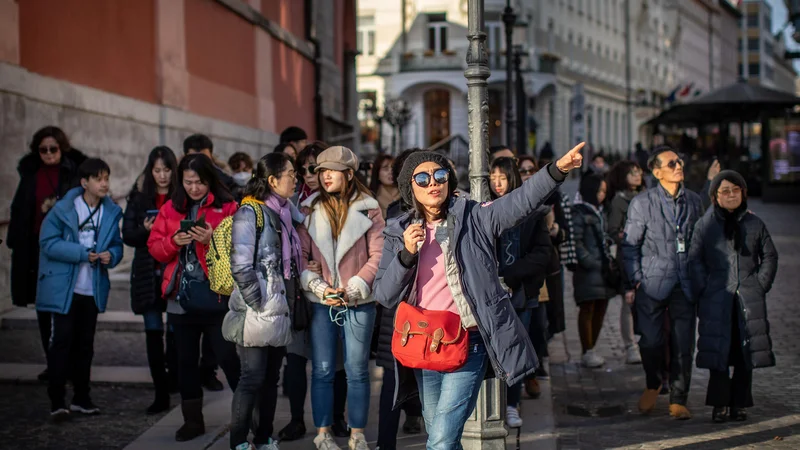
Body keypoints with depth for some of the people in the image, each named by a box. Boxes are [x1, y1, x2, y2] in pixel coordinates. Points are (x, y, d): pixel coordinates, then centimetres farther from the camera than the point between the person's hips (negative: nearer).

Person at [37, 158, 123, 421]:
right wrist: (82, 254, -21)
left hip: (93, 289, 4)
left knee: (85, 343, 13)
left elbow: (117, 245, 10)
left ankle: (81, 397, 23)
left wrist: (111, 255, -14)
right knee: (62, 340, -5)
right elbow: (49, 243, -13)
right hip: (63, 288, -4)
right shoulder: (63, 209, -10)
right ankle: (57, 401, -1)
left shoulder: (111, 212, 3)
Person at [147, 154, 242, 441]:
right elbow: (154, 248, 7)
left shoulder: (227, 208, -3)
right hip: (181, 297, 5)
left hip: (216, 296, -5)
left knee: (227, 357, -5)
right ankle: (193, 420, 23)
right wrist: (174, 241, -12)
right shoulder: (170, 208, 10)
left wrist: (213, 239, -23)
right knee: (186, 360, 12)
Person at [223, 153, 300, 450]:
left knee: (271, 378, 11)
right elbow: (240, 265, -16)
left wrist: (288, 299, 10)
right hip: (257, 313, -7)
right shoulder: (250, 212, -10)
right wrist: (257, 305, -15)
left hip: (279, 311, 7)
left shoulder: (285, 212, 13)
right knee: (253, 378, -6)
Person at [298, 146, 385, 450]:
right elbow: (302, 255, 4)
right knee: (322, 370, 3)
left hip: (358, 301, -1)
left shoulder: (368, 208, 1)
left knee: (357, 370, 3)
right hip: (320, 302, 1)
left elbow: (377, 255, -2)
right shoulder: (309, 209, 6)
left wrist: (354, 288, -12)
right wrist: (319, 287, -9)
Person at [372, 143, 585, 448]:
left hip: (467, 346, -4)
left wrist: (557, 170, -32)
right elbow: (384, 296, 0)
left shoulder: (473, 218, -2)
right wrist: (407, 254, -14)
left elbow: (521, 201, -18)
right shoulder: (399, 233, 6)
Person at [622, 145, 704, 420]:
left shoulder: (694, 201, 10)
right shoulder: (642, 203, 0)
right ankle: (653, 385, 25)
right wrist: (633, 283, -3)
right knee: (651, 340, -4)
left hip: (685, 284, 3)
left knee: (683, 344, 1)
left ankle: (678, 401, 13)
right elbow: (630, 245, 2)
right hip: (652, 282, -2)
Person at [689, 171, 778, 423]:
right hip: (717, 299, -2)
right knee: (718, 352, -1)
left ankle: (739, 404, 12)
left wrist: (761, 285, 5)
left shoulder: (754, 223, 8)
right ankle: (720, 404, 8)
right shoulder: (705, 224, 4)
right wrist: (704, 290, -4)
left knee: (747, 352, 2)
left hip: (749, 298, 2)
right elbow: (695, 260, 3)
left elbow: (769, 256, 15)